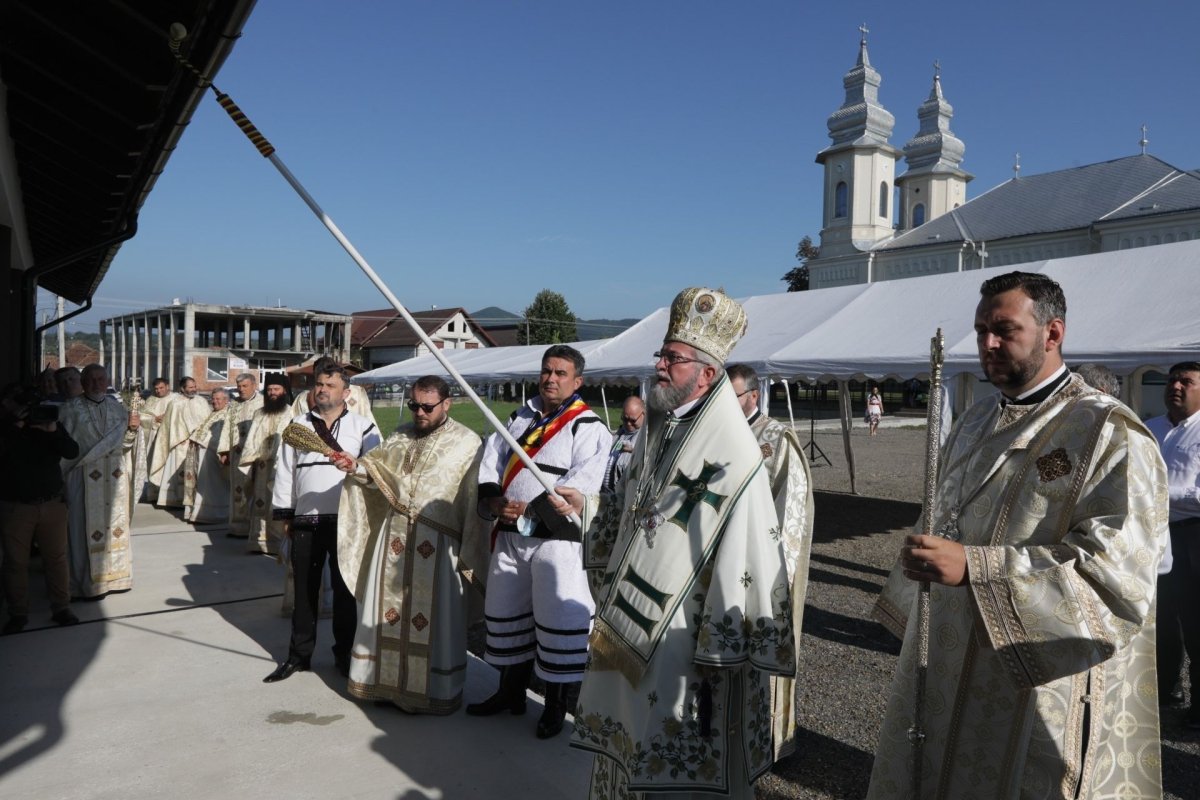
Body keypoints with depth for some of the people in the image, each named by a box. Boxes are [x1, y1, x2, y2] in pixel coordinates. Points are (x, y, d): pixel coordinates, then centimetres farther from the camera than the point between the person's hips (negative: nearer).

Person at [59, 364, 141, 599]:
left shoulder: (116, 407, 8)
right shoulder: (72, 409, -4)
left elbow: (124, 443, 9)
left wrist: (132, 429, -10)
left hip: (114, 477, 4)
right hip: (85, 478, -4)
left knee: (116, 524, 9)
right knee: (88, 528, 0)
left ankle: (115, 576, 19)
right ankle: (89, 583, 8)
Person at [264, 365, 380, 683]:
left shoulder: (363, 427, 1)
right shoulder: (297, 425, 10)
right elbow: (285, 471, 10)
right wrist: (284, 514, 8)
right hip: (305, 519, 2)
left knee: (344, 588, 7)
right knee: (305, 589, 11)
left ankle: (344, 653, 22)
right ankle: (299, 654, 24)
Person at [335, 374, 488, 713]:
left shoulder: (467, 442, -4)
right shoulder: (401, 436, 12)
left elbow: (475, 501, -7)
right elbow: (377, 472, 9)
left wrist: (470, 551, -10)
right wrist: (356, 468, -13)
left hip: (436, 543, -5)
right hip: (394, 536, 5)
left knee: (433, 618, 3)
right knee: (388, 609, 11)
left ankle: (434, 690, 17)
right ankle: (385, 680, 27)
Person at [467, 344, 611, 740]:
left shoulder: (589, 428, -6)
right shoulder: (518, 419, 13)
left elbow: (581, 485, -18)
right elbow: (489, 467, 10)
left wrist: (530, 507, -21)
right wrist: (495, 502, -9)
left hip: (556, 540, -6)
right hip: (509, 535, 6)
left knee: (558, 621, -2)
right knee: (505, 613, 16)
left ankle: (556, 705, 16)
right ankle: (511, 691, 34)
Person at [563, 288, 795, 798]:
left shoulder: (731, 455, -18)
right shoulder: (656, 433, 8)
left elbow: (742, 560, -21)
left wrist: (720, 653, -20)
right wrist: (584, 509, 9)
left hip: (684, 635, -8)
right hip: (631, 628, 8)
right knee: (628, 744, 21)